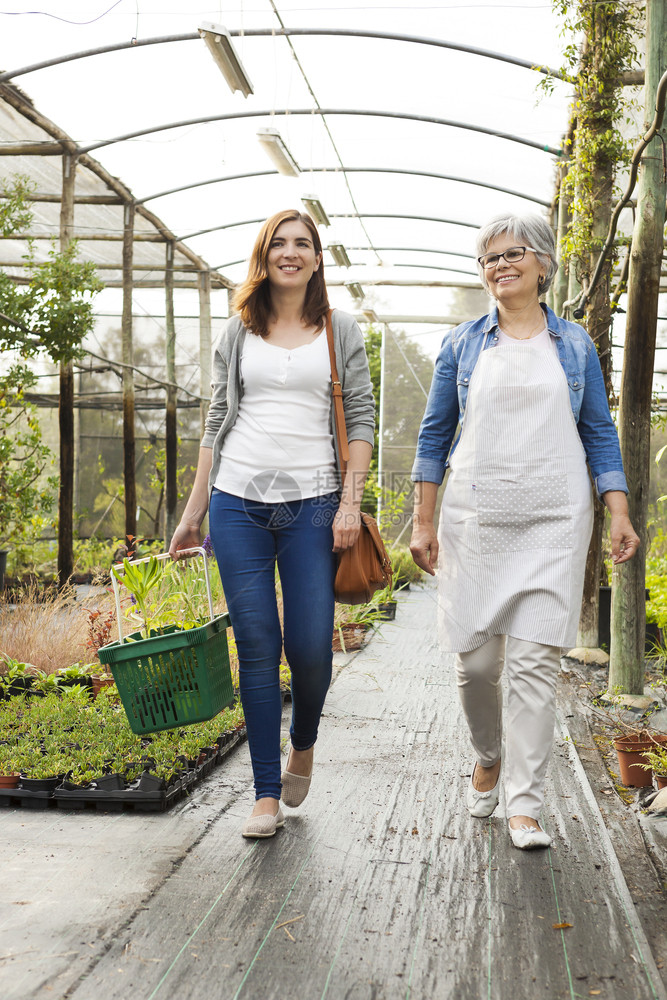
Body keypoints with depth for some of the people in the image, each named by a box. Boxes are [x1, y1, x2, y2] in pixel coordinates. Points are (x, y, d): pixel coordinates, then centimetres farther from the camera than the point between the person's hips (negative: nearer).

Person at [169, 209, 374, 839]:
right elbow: (217, 422, 13)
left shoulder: (340, 331, 9)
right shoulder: (239, 332, 12)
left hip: (312, 504, -1)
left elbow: (360, 420, 5)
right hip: (239, 502, 1)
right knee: (257, 647, 1)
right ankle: (267, 794, 11)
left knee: (310, 646, -5)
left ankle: (303, 744, 28)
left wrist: (350, 504, -6)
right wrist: (193, 513, 10)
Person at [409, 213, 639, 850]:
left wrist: (619, 514, 1)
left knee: (535, 659, -6)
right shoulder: (462, 344, 9)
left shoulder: (574, 345, 10)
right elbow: (435, 434, 9)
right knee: (475, 658, 2)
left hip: (554, 521, 0)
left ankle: (524, 805, 3)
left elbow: (599, 434, 11)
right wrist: (423, 522, 3)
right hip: (475, 517, 1)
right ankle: (487, 757, 31)